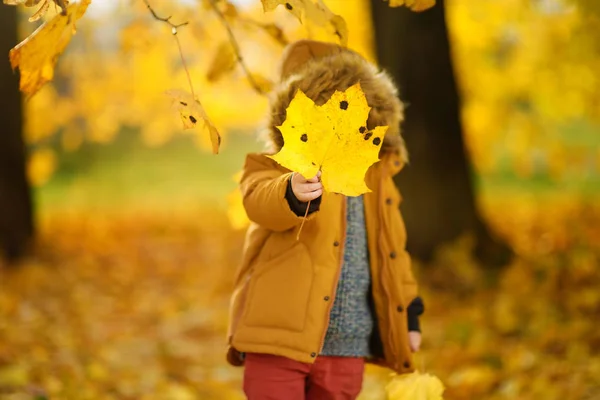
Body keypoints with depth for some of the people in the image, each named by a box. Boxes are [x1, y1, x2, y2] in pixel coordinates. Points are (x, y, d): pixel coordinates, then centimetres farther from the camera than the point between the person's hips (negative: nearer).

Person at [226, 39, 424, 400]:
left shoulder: (378, 181, 14)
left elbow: (393, 249, 26)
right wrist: (293, 193, -50)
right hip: (280, 341, -5)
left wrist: (409, 314, 23)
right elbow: (262, 202, -28)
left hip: (347, 347, 5)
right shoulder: (272, 171, -3)